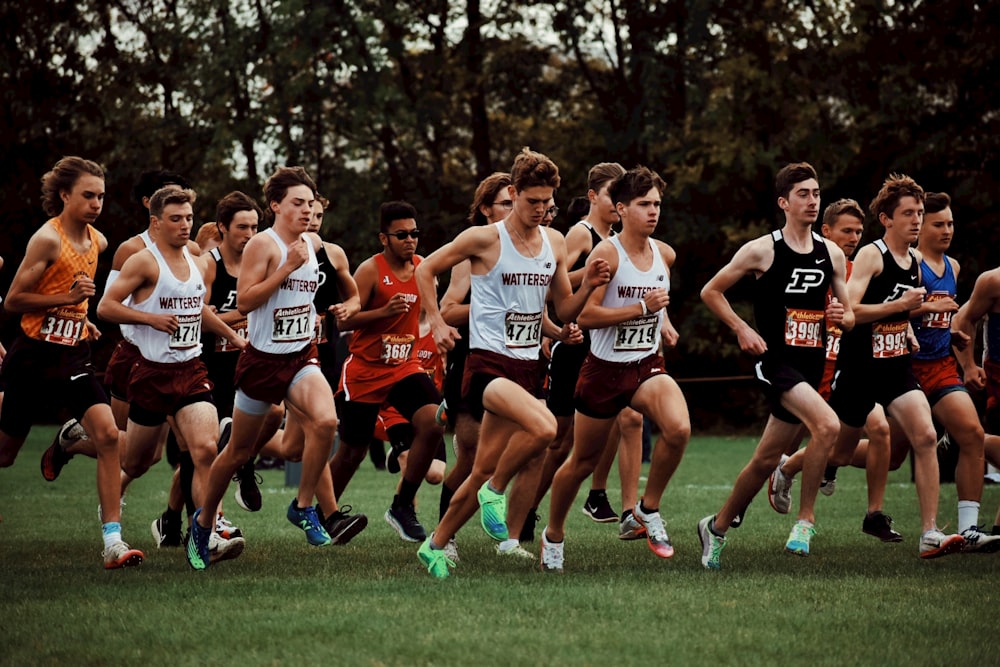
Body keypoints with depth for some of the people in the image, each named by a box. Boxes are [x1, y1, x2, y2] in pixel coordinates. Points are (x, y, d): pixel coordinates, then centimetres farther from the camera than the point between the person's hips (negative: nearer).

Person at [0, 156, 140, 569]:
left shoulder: (98, 242, 7)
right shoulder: (47, 239, -15)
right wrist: (66, 299, -22)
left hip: (74, 357, 5)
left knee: (108, 435, -14)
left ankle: (113, 542, -16)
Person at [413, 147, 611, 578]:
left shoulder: (555, 243, 10)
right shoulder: (484, 239, -7)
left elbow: (564, 311, 16)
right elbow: (426, 270, 4)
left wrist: (589, 286, -2)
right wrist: (437, 323, -5)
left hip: (526, 367, 6)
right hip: (488, 363, -6)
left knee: (484, 470, 6)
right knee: (543, 427, -31)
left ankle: (435, 546, 22)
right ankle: (495, 492, -6)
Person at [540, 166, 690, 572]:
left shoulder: (665, 254, 4)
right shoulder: (606, 254, -14)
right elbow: (585, 315, -21)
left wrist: (664, 322, 8)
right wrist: (640, 307, -25)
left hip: (647, 366, 4)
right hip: (604, 369, -4)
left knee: (679, 429, -26)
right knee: (584, 461, 9)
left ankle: (648, 508, -6)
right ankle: (554, 534, 32)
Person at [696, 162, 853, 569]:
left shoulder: (832, 254, 9)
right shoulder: (762, 250, -5)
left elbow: (849, 315, 18)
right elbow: (711, 292, 3)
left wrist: (842, 316, -5)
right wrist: (742, 329, -8)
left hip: (812, 365, 6)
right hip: (776, 360, -6)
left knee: (766, 459, 10)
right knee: (827, 424, -29)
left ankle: (717, 527, 29)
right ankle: (805, 520, -18)